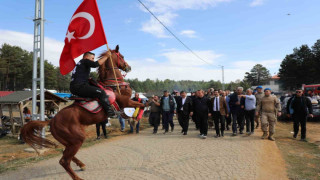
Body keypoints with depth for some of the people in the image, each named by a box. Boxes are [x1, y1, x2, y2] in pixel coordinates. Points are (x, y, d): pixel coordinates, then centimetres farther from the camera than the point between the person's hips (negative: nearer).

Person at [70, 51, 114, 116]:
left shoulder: (79, 64, 30)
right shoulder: (85, 61, 1)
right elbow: (96, 64, -16)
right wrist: (106, 56, -8)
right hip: (79, 87, -11)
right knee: (101, 92, -19)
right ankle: (109, 111, -25)